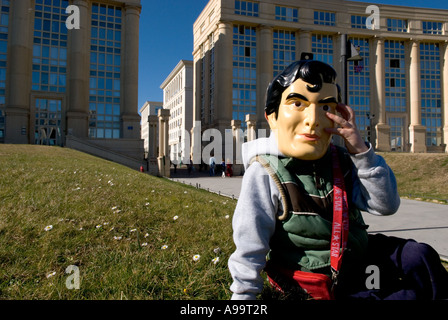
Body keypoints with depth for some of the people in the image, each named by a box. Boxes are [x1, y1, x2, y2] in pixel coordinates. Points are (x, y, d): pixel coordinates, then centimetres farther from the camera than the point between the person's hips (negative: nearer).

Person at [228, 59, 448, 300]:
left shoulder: (340, 161, -4)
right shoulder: (266, 173, -21)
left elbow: (385, 205, -9)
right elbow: (250, 246, -17)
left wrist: (360, 150, -21)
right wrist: (243, 296, -12)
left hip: (354, 256, 6)